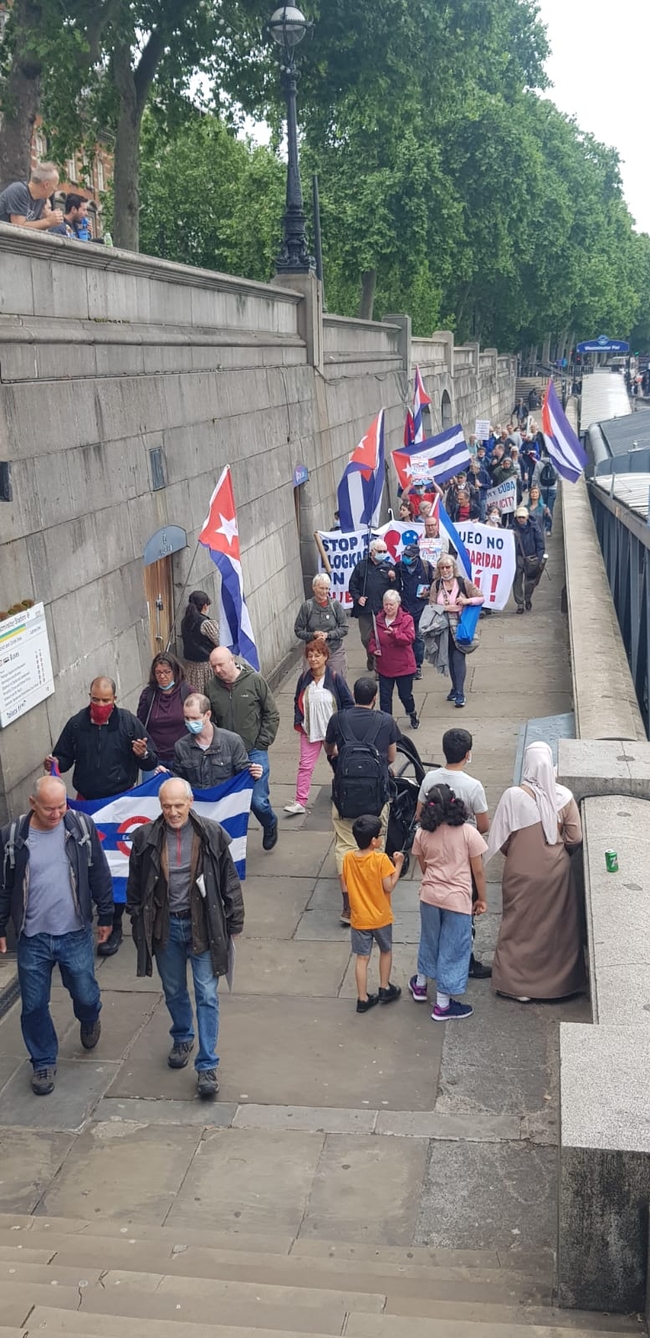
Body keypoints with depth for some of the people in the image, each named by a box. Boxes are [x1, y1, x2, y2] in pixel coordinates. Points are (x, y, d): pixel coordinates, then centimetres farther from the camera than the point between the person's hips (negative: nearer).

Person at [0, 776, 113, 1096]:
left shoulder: (82, 827, -9)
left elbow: (100, 875, 0)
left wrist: (106, 916, 4)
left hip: (76, 934, 0)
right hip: (32, 938, 0)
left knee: (85, 995, 12)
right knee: (34, 1005, 9)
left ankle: (89, 1019, 48)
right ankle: (43, 1062, 30)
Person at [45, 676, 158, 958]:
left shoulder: (129, 722, -8)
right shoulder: (76, 724, -1)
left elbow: (152, 763, -5)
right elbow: (64, 758, 9)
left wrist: (144, 754, -28)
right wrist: (55, 763, -14)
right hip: (87, 803, 2)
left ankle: (113, 925, 16)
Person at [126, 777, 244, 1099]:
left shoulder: (211, 834, -12)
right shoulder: (146, 838, -9)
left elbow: (229, 882, -3)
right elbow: (135, 886, 4)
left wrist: (234, 923, 0)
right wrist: (139, 923, 7)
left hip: (202, 924, -2)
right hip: (165, 926, 2)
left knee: (207, 996, 0)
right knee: (174, 991, 20)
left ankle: (207, 1066, 8)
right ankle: (182, 1039, 46)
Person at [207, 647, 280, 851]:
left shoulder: (255, 681, -7)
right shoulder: (212, 686, -1)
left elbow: (272, 715, 0)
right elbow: (209, 720, 11)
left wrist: (262, 744, -4)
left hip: (254, 752, -2)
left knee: (258, 800, -4)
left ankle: (270, 825, 28)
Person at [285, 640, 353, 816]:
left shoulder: (335, 678, -14)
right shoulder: (304, 678, -3)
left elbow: (348, 702, -8)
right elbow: (298, 702, 10)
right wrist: (298, 722, 0)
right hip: (310, 730, 3)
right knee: (305, 766, 1)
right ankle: (300, 802, 5)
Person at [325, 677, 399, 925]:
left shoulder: (338, 719, 1)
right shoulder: (386, 721, -1)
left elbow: (329, 750, 19)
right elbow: (391, 758, 10)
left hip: (344, 793, 0)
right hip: (376, 793, 0)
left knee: (345, 846, 5)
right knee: (375, 846, 13)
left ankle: (348, 904, 0)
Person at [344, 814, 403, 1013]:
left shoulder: (348, 858, -8)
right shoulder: (381, 859, -21)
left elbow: (347, 884, 3)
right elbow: (389, 887, -17)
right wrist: (398, 864, -10)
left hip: (359, 918, 2)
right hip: (381, 917, -2)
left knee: (362, 957, 10)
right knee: (386, 951, 22)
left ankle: (363, 999, 14)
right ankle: (385, 989, 32)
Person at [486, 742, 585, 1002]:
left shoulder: (513, 796, -18)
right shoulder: (564, 796, -11)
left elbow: (502, 840, -12)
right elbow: (575, 838, -7)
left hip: (522, 873, -2)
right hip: (556, 871, 2)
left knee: (521, 924, 12)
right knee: (557, 925, 17)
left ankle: (518, 984, 20)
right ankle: (559, 980, 30)